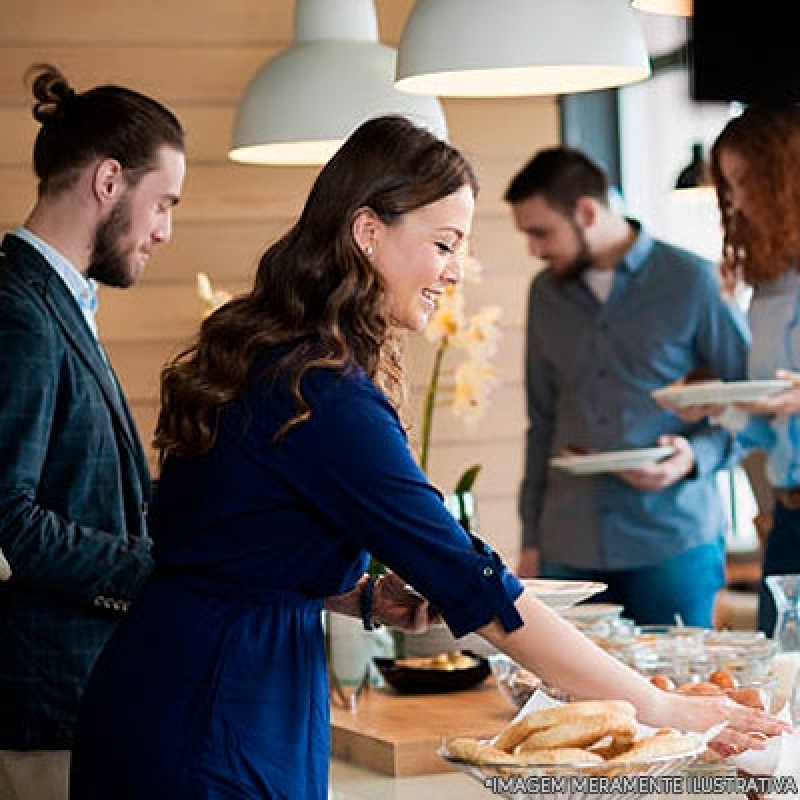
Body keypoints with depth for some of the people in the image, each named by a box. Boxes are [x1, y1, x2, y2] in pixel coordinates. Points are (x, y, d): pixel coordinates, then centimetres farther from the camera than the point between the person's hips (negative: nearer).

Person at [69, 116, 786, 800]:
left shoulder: (264, 356, 7)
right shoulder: (326, 398, -22)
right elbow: (478, 590, -22)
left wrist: (361, 596, 4)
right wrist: (660, 707, -18)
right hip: (206, 737, -9)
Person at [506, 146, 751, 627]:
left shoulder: (692, 281, -1)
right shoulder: (546, 294, 14)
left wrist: (697, 456, -16)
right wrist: (531, 539, 14)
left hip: (674, 542, -4)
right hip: (569, 550, 4)